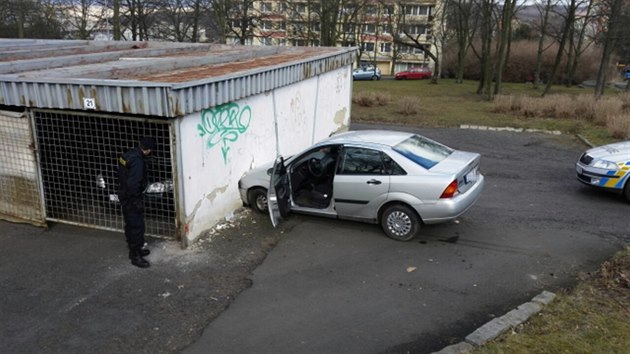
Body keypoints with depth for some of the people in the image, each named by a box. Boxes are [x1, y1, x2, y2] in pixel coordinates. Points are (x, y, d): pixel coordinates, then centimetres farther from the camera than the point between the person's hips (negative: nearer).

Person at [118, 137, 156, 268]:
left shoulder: (128, 154, 4)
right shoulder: (137, 161, -26)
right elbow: (133, 184, -29)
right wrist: (137, 202, -20)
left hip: (124, 195, 10)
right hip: (131, 198, -10)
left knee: (130, 225, 20)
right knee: (137, 227, 0)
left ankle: (135, 250, 34)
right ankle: (136, 256, 9)